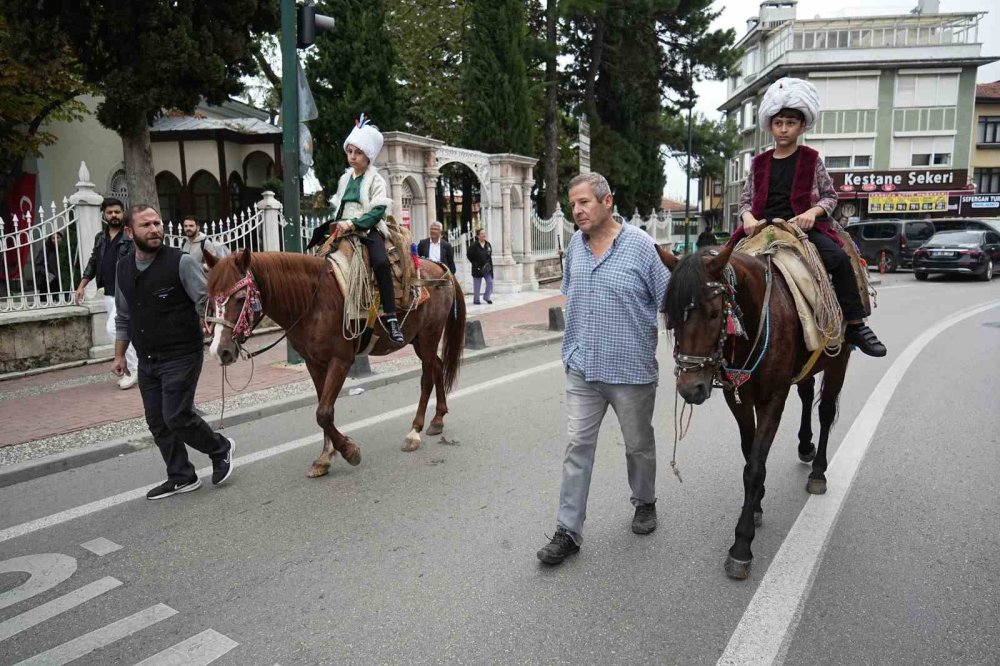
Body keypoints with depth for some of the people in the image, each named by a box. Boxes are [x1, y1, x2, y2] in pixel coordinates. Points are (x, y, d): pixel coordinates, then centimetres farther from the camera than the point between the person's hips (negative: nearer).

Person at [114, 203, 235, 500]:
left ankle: (220, 449, 19)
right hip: (147, 361, 7)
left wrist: (208, 325, -28)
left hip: (181, 356, -7)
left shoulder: (181, 262, -12)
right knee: (157, 422, 10)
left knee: (176, 417, -8)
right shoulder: (124, 268, 8)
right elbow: (124, 317, 18)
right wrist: (119, 355, 18)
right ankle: (181, 477, 24)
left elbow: (206, 300, -13)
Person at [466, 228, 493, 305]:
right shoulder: (474, 246, -11)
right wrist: (475, 264, -8)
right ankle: (476, 300, 16)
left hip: (487, 268, 5)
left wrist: (489, 263, 6)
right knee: (477, 285, 3)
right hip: (478, 269, -4)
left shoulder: (488, 244, 6)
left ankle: (486, 297, 18)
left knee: (490, 282, 0)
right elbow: (469, 256, -6)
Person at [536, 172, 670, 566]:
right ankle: (568, 530, 12)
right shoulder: (574, 246, 4)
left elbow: (669, 301, -8)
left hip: (631, 368, -3)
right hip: (582, 367, 4)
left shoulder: (641, 245, -11)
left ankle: (645, 503, 41)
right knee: (578, 446, 4)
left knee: (638, 445, 16)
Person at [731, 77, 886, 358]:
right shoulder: (759, 163, 12)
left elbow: (830, 196, 9)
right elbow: (746, 199, 14)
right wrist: (748, 217, -8)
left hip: (803, 226, -2)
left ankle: (855, 326, -16)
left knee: (839, 258, -27)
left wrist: (812, 212, -12)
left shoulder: (811, 159, 8)